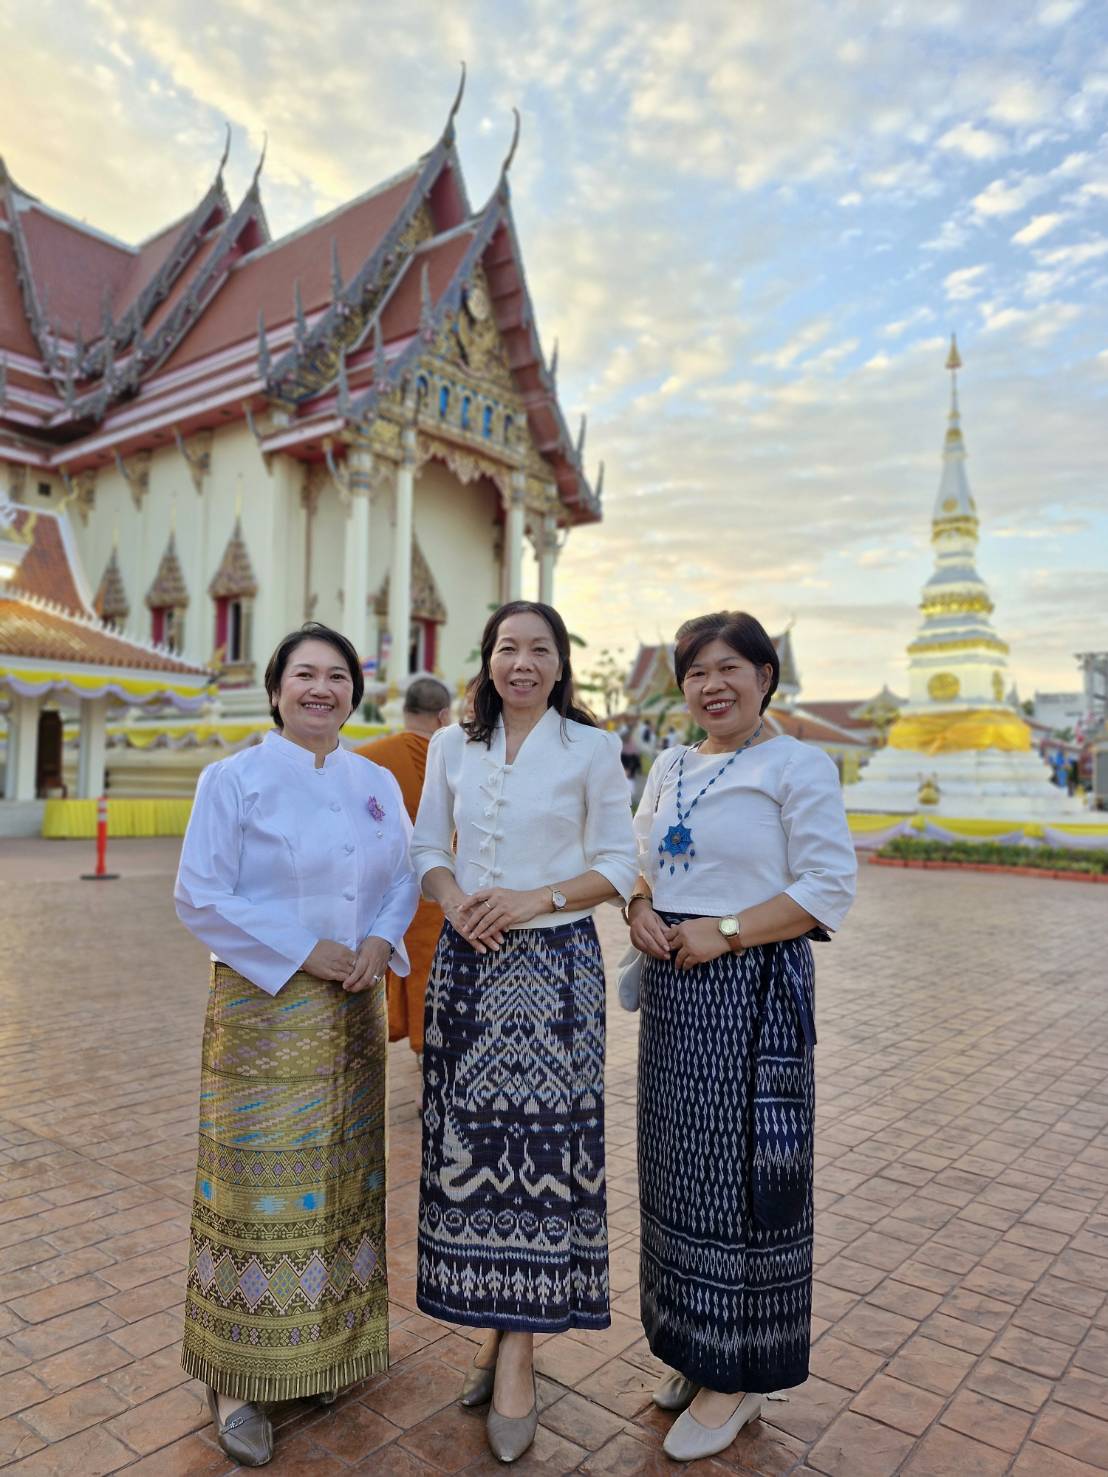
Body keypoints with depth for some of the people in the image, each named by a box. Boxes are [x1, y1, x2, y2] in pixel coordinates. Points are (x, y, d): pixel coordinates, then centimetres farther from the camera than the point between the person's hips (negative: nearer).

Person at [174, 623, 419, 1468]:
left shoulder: (378, 783, 7)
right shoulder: (235, 779, -6)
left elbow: (405, 878, 11)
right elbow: (201, 897, -10)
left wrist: (381, 940, -9)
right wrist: (303, 953, -16)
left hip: (354, 1009, 5)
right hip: (264, 1008, -4)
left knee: (343, 1181, 13)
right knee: (260, 1185, 1)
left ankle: (329, 1348, 33)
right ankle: (238, 1378, 19)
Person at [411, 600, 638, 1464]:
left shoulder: (592, 749, -1)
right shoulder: (452, 747, 9)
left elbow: (618, 865, -2)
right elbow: (428, 846, 12)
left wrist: (537, 899, -15)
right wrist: (453, 900, -8)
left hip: (553, 962, -3)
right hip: (467, 961, 3)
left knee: (541, 1145, -2)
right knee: (467, 1142, 6)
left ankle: (517, 1347, 12)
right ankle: (500, 1326, 24)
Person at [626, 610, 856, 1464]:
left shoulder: (797, 766, -8)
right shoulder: (670, 769, 12)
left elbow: (829, 889, -14)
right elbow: (641, 860, 18)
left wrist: (723, 931, -19)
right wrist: (641, 908, -3)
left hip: (753, 988, -6)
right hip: (672, 987, 7)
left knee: (742, 1169, 4)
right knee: (678, 1166, 15)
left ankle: (739, 1374, 24)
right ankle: (694, 1347, 36)